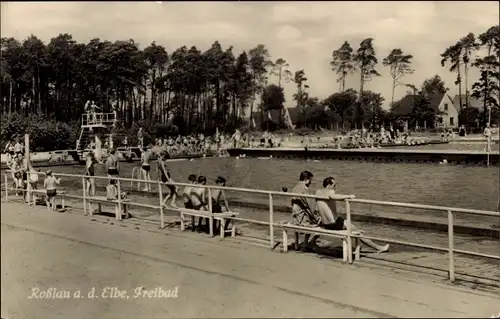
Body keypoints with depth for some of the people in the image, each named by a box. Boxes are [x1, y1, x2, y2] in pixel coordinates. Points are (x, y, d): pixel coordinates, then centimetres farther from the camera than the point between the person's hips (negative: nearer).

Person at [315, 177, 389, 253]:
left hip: (324, 225, 8)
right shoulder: (331, 191, -13)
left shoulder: (318, 192, 7)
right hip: (335, 224, -8)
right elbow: (332, 197, -38)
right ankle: (378, 248, 17)